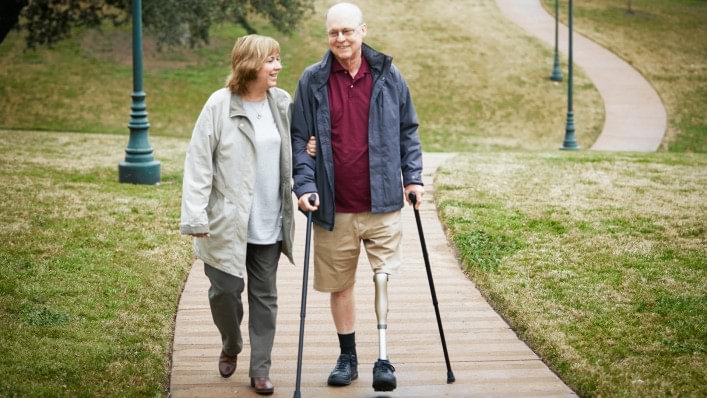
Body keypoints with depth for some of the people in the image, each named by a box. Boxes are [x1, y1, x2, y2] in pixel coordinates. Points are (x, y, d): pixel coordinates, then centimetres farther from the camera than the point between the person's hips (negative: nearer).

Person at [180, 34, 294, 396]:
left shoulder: (282, 103, 3)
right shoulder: (220, 105, -11)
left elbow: (292, 153, 18)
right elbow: (198, 163, -10)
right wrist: (195, 217, -13)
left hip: (269, 224, 4)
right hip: (227, 223, -3)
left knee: (264, 296, 8)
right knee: (225, 290, 3)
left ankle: (260, 369, 17)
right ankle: (231, 346, 32)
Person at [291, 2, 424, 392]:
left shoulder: (388, 75, 2)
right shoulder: (312, 80, -1)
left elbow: (408, 130, 11)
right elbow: (299, 138, 2)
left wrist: (413, 177, 3)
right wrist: (304, 185, -9)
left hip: (382, 202, -1)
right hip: (334, 207, 1)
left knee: (383, 277, -8)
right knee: (339, 285, 10)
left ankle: (383, 359, -1)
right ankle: (347, 357, 24)